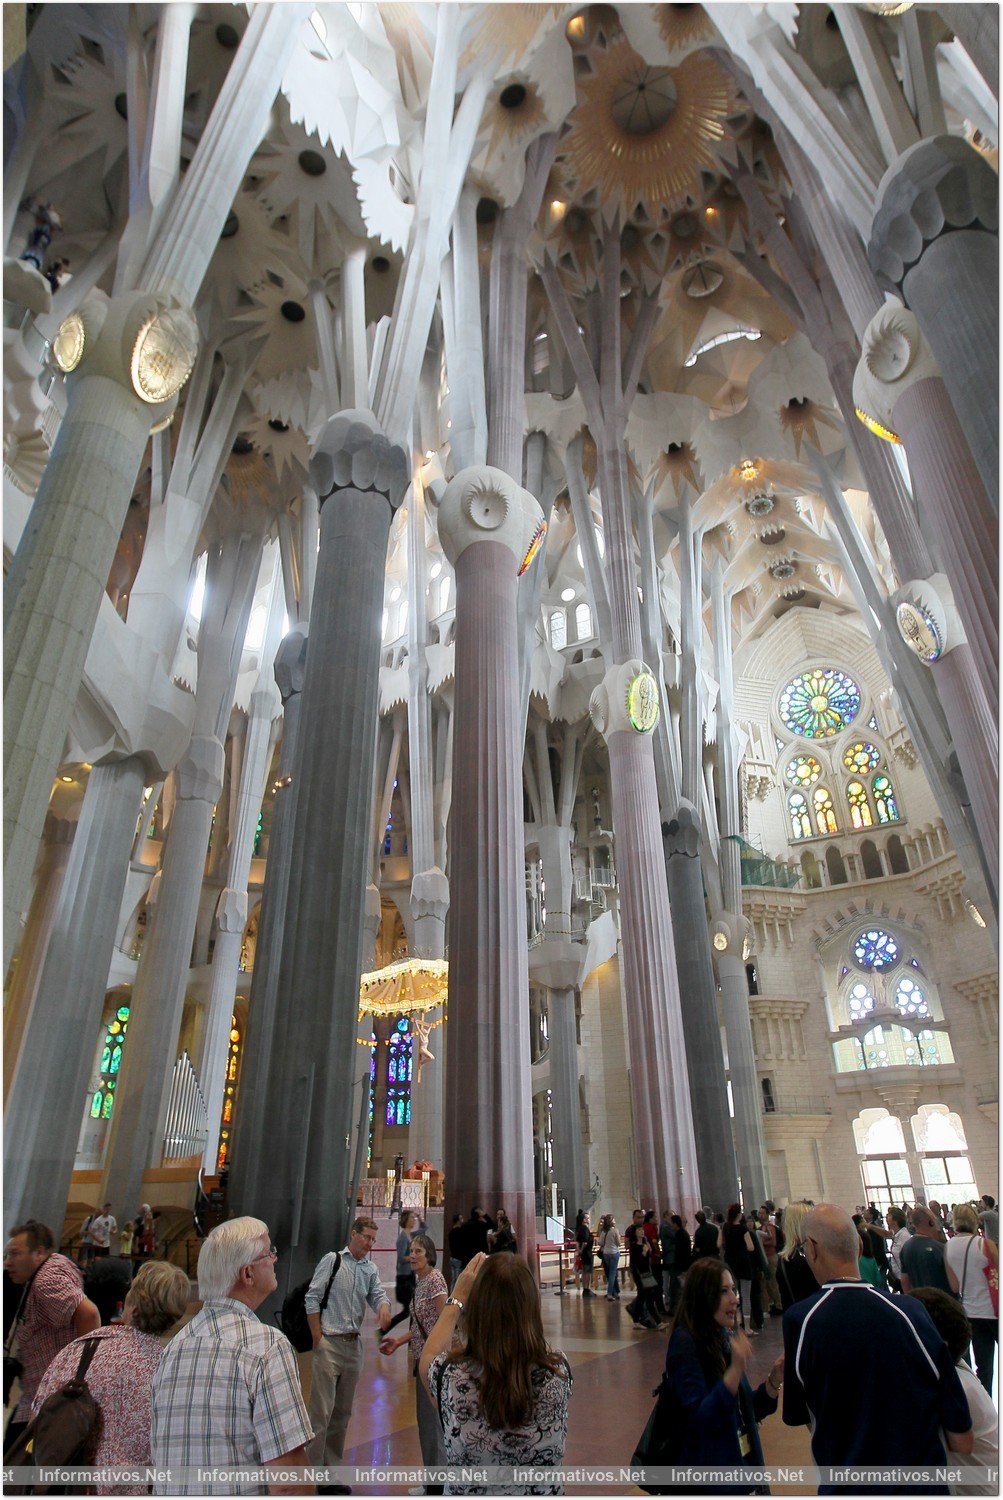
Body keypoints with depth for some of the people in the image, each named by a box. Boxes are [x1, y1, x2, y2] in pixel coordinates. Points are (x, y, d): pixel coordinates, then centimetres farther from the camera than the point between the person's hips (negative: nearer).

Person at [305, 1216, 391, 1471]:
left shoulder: (371, 1269, 10)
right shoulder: (332, 1260, -6)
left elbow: (378, 1294, 0)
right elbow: (312, 1299, -7)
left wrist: (383, 1307, -24)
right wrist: (318, 1338, -10)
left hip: (354, 1344, 6)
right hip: (329, 1343, -6)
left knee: (343, 1411, 14)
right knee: (321, 1410, -6)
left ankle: (333, 1462, 26)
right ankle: (313, 1465, 4)